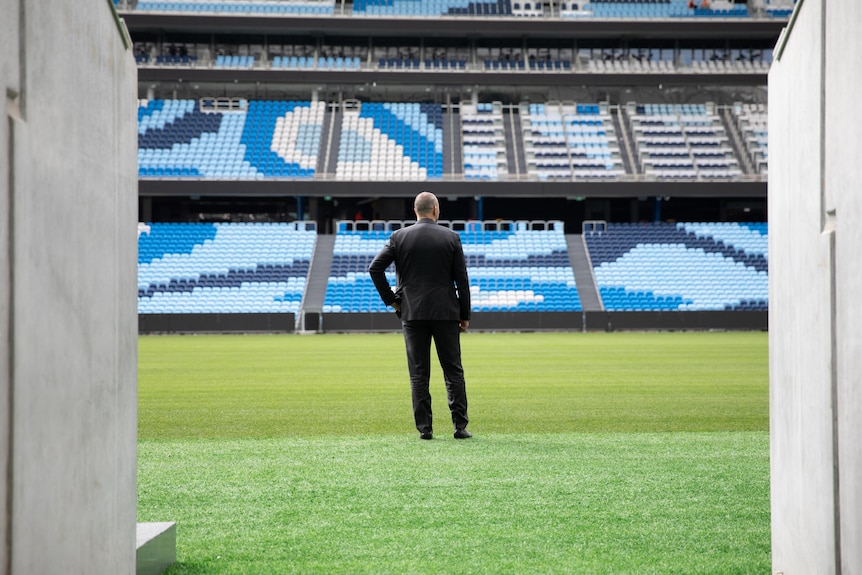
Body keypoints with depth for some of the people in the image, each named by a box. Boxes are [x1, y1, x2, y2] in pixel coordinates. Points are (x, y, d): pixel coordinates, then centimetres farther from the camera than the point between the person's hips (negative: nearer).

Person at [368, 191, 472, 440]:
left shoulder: (399, 237, 0)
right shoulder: (451, 237, 0)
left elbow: (375, 268, -4)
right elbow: (461, 278, 0)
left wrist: (390, 299, 5)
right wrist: (465, 315, 7)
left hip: (412, 312, 0)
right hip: (445, 312, 0)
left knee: (419, 374, 4)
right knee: (453, 371, 6)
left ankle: (425, 428, 2)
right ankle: (460, 427, 4)